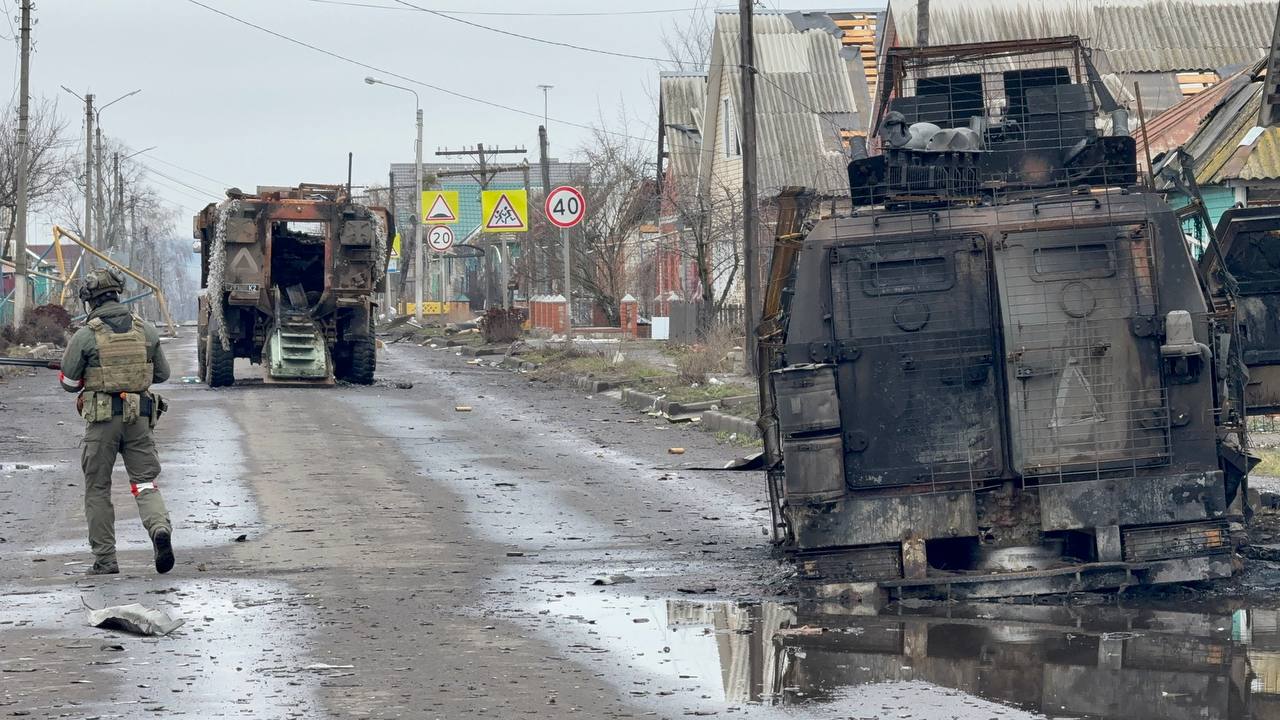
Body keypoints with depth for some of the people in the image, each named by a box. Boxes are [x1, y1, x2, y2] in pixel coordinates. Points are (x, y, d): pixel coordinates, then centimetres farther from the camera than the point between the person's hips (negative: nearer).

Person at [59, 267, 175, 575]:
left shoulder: (85, 336, -8)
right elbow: (162, 374, 13)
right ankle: (160, 528, -22)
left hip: (102, 420, -3)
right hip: (139, 418, 3)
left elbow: (69, 382, -1)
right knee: (145, 483, 6)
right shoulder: (146, 330, 3)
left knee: (98, 489, 9)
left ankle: (104, 559, 9)